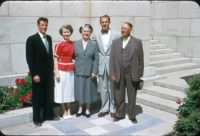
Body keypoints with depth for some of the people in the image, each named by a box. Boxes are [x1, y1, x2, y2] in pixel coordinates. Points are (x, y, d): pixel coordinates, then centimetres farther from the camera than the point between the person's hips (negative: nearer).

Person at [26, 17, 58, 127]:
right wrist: (34, 74, -17)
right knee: (37, 96, 5)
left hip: (49, 72, 6)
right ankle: (37, 118, 18)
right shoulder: (32, 39, -10)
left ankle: (49, 115, 27)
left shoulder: (49, 38, 10)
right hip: (38, 73, -6)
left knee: (49, 95, 13)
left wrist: (52, 69, 10)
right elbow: (29, 58, -13)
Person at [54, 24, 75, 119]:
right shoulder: (59, 44, -9)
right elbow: (55, 59, -8)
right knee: (62, 91, 6)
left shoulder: (73, 44, 4)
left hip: (71, 71, 4)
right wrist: (56, 72, -13)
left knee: (69, 90, 13)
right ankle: (64, 112, 20)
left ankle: (69, 111, 26)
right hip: (62, 71, -4)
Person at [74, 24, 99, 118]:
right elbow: (74, 57, 3)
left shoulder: (94, 44, 0)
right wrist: (74, 70, -2)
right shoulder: (76, 43, 5)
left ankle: (87, 109, 22)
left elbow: (96, 59, -4)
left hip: (89, 72, -1)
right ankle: (80, 108, 25)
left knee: (89, 90, 7)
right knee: (80, 90, 8)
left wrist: (94, 71, -10)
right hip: (78, 72, 1)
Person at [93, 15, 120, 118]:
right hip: (101, 66, 3)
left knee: (112, 88, 8)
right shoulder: (96, 36, 5)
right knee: (103, 88, 10)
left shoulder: (116, 35, -4)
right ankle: (104, 108, 24)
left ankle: (113, 109, 22)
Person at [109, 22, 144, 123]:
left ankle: (132, 116, 23)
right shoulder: (115, 42, 5)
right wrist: (112, 73, -3)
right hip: (119, 73, 2)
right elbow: (112, 59, 3)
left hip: (132, 73, -1)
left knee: (132, 96, 9)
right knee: (119, 96, 10)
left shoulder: (137, 42, 1)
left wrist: (140, 74, -2)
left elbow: (140, 59, 1)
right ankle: (119, 114, 26)